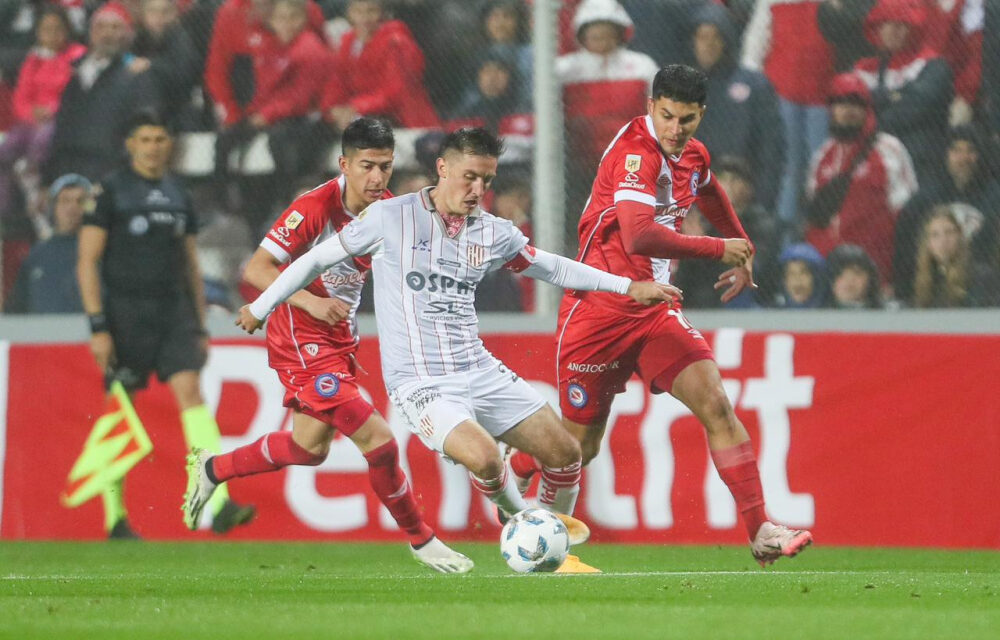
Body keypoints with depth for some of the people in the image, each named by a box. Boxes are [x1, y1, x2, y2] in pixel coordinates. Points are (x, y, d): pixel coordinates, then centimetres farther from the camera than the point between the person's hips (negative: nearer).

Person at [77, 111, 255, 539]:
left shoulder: (178, 196, 14)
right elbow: (87, 262, -5)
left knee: (191, 391, -14)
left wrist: (200, 326, 16)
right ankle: (115, 519, 14)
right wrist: (97, 325, -12)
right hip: (125, 312, -4)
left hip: (174, 311, 4)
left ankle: (219, 504, -26)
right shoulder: (111, 192, -2)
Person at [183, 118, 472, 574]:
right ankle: (420, 539, 0)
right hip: (302, 338, -9)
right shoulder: (315, 208, -22)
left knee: (310, 447, 20)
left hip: (339, 338, 9)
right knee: (376, 437, -16)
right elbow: (256, 270, -21)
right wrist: (310, 302, -32)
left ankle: (211, 469, 40)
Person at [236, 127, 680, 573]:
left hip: (478, 370, 6)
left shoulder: (493, 233, 7)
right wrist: (261, 307, 10)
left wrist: (628, 286, 16)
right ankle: (517, 517, 5)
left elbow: (552, 268, 21)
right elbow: (319, 258, 4)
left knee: (564, 453, -2)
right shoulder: (391, 218, -7)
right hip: (421, 382, -6)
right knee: (484, 458, -29)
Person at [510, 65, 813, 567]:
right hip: (598, 310, -6)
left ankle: (759, 533, -17)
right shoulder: (635, 151, -20)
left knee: (715, 404, -14)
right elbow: (639, 237, -35)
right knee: (579, 446, 3)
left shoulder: (693, 155, 6)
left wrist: (742, 250, 34)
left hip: (655, 309, 6)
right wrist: (719, 249, -25)